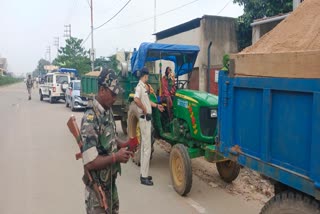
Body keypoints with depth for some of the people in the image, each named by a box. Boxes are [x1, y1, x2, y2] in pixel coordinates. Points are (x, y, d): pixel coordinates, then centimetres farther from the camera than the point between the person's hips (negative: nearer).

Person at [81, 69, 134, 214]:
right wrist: (116, 157, -24)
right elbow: (89, 163, -29)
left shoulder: (108, 112, 0)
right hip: (97, 188, -8)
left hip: (111, 183, 8)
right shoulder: (90, 120, -27)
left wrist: (123, 144, -3)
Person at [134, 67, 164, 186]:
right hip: (144, 119, -10)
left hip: (147, 119, 10)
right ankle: (144, 177, 0)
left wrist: (157, 106, 30)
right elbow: (136, 99, -33)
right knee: (147, 148, -7)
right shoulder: (139, 86, -15)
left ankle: (143, 174, 23)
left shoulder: (144, 87, 16)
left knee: (144, 147, 14)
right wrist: (145, 110, -23)